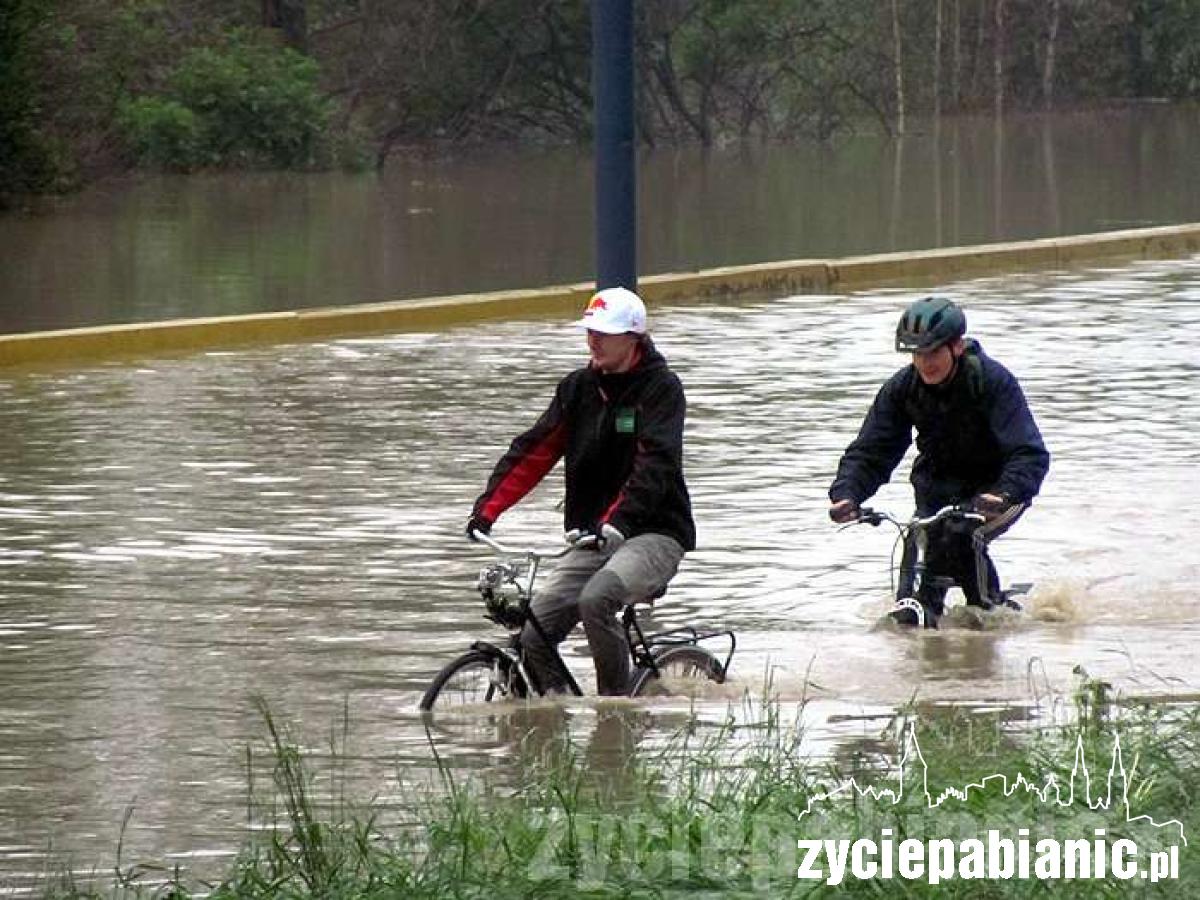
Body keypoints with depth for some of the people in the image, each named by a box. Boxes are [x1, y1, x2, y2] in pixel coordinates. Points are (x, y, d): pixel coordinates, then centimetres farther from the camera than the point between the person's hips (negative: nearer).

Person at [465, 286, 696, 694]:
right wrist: (489, 505, -9)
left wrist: (614, 523, -35)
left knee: (596, 599, -34)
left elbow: (655, 465, -21)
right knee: (532, 637, -9)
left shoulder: (661, 387, -8)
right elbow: (534, 449, 5)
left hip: (654, 533, -6)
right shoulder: (578, 387, 11)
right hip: (592, 540, 6)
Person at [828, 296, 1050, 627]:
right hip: (938, 485, 4)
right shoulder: (901, 389, -13)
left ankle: (990, 610, -8)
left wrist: (1003, 494, -53)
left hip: (993, 486, -4)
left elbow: (1031, 454, -34)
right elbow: (869, 452, -12)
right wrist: (845, 495, -32)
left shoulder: (993, 381, -26)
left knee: (961, 536, -29)